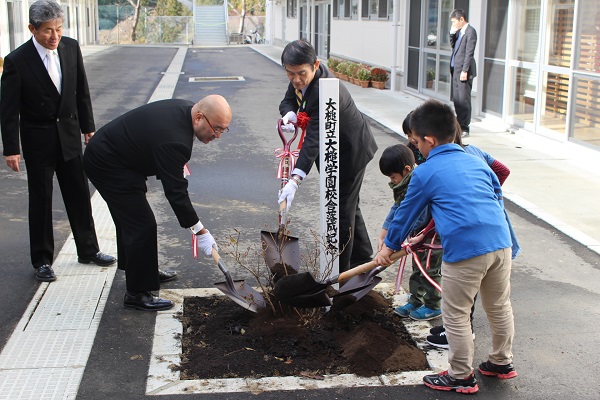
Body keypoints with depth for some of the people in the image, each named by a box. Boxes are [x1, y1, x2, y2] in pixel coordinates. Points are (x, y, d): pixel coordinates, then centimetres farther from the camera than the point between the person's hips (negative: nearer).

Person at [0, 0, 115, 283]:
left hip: (69, 135, 4)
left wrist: (88, 127, 10)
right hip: (38, 140, -4)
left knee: (79, 194, 12)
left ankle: (88, 250, 28)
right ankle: (42, 261, 18)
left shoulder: (71, 48, -4)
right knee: (40, 200, 5)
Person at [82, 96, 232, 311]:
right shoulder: (173, 139, -33)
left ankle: (144, 270, 42)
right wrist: (200, 231, -24)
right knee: (142, 225, -8)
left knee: (129, 217, 23)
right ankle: (137, 293, 3)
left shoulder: (185, 108, -5)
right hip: (107, 165, -10)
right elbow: (175, 192, -29)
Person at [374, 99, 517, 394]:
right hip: (501, 241, 7)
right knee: (499, 307, 22)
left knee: (456, 315, 8)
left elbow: (406, 213, 12)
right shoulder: (476, 162, 18)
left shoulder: (425, 173, 2)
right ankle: (502, 362, 39)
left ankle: (461, 377, 19)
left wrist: (390, 247, 26)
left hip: (464, 250, -7)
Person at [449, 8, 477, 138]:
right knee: (456, 99, 12)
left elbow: (469, 52, -16)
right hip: (455, 69, 9)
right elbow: (453, 45, 21)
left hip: (464, 70, -9)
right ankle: (459, 124, 21)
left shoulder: (470, 31, -11)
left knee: (463, 100, -6)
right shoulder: (459, 31, 15)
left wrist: (464, 71, -19)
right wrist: (452, 33, 7)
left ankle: (464, 128, -1)